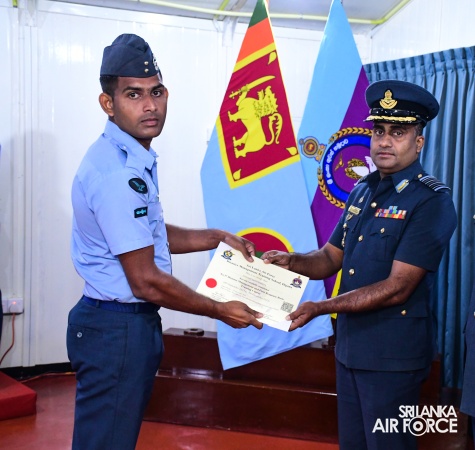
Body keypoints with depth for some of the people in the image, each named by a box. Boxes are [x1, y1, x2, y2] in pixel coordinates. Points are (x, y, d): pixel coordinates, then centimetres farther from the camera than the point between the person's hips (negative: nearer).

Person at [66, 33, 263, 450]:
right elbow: (147, 282, -22)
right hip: (117, 330, -10)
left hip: (132, 323, 10)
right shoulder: (117, 173, -25)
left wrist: (217, 238, 11)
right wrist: (221, 311, -10)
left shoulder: (135, 159, 7)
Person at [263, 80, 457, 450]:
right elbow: (330, 258, 11)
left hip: (393, 354, -7)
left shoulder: (431, 201, -15)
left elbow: (396, 288, -21)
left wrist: (321, 308, -22)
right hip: (350, 346, 7)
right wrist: (291, 261, -10)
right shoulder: (362, 191, 9)